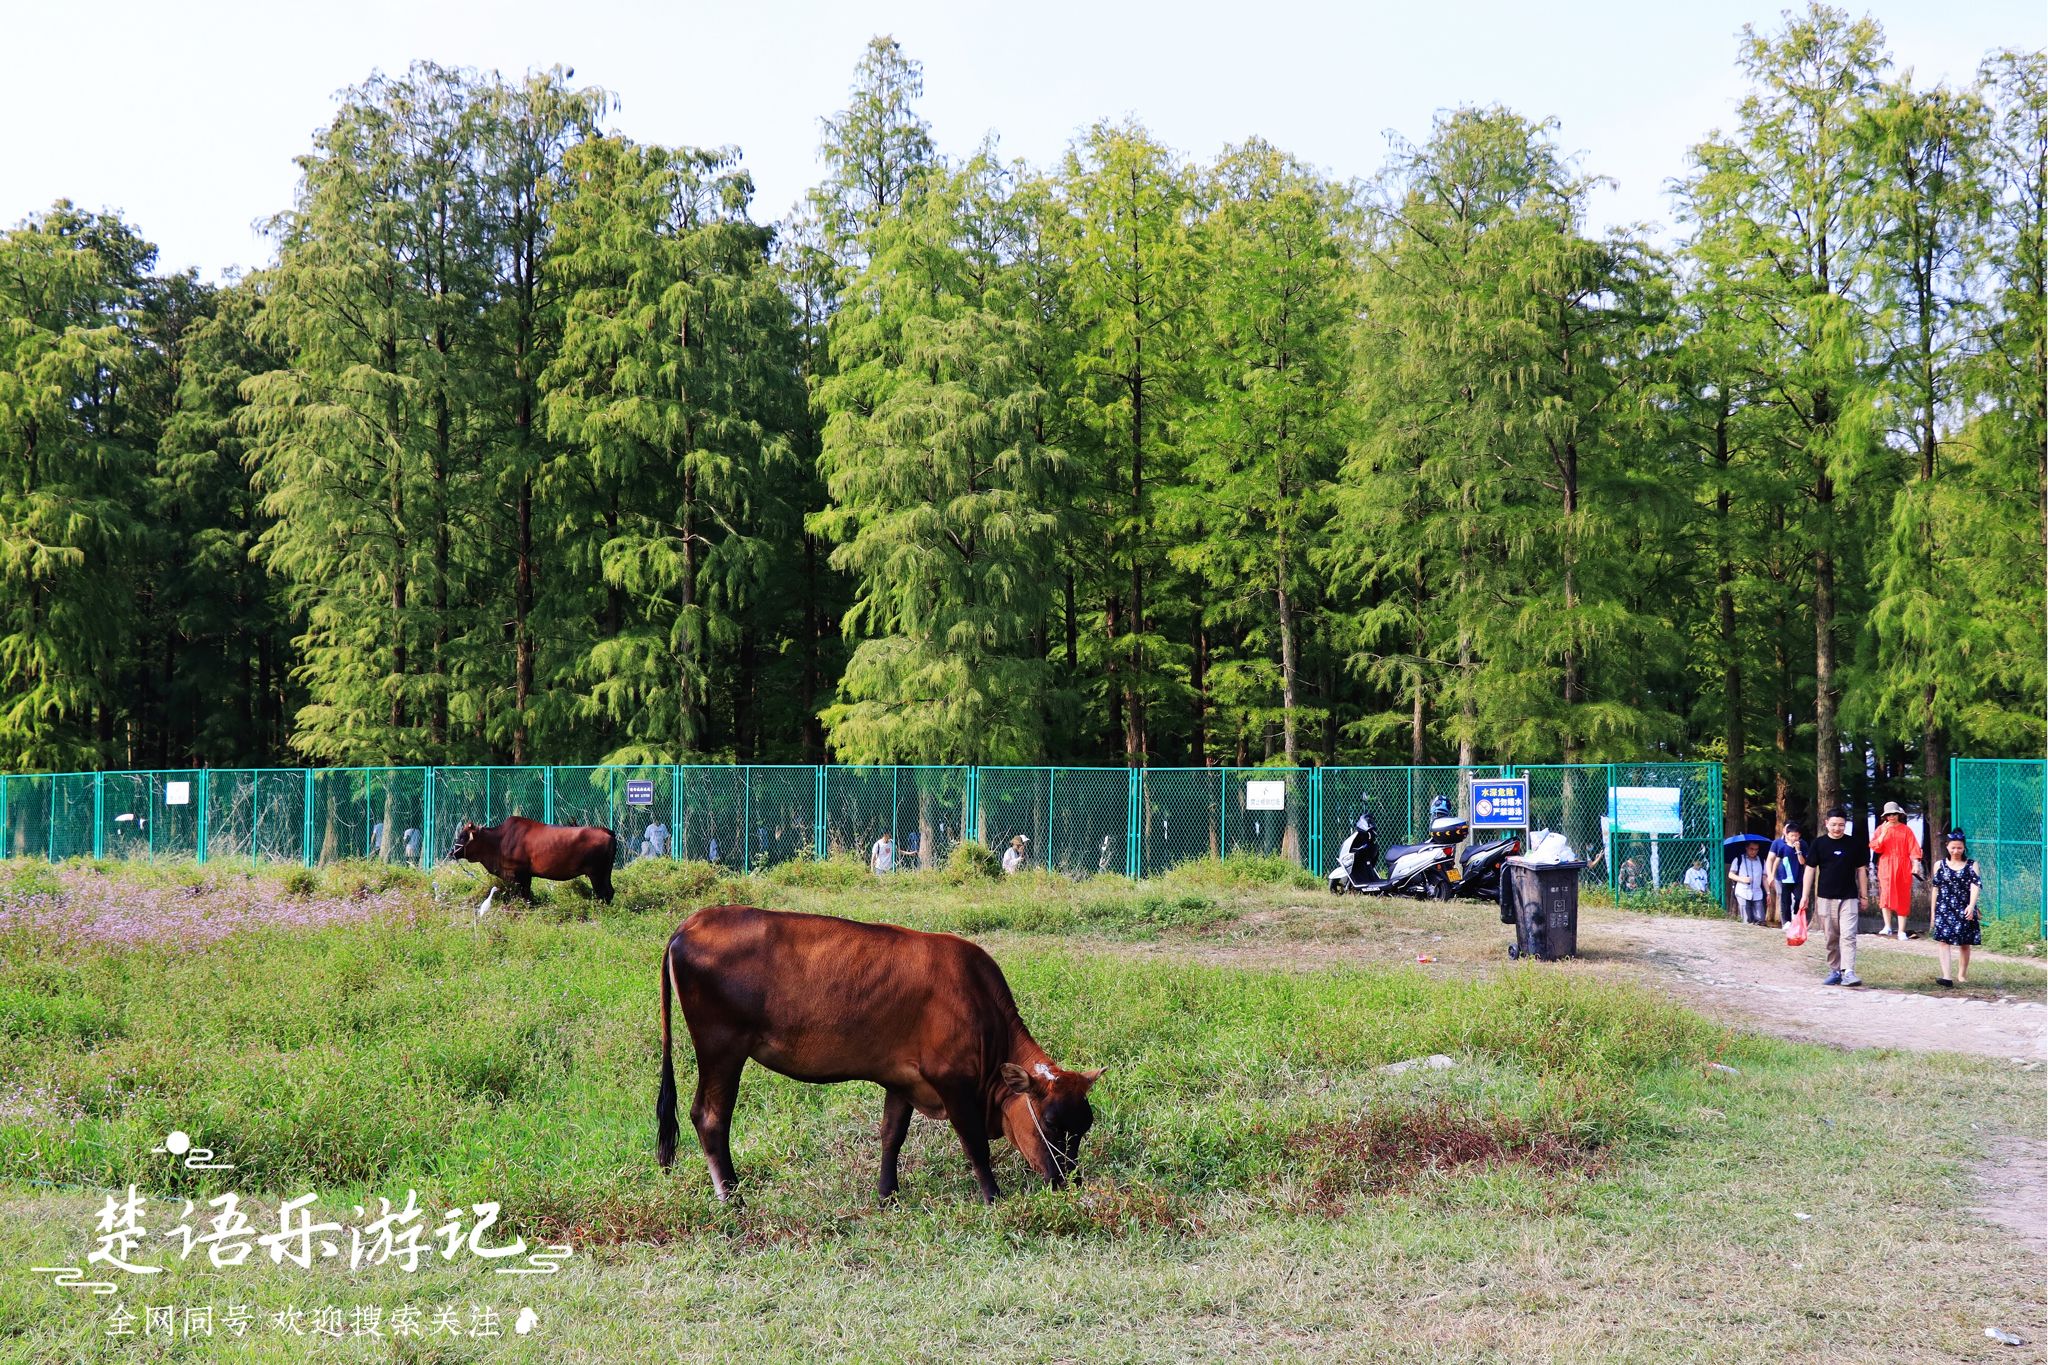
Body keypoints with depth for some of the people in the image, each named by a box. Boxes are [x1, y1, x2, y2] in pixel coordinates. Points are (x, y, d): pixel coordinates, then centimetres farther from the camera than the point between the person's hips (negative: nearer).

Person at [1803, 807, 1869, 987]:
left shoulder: (1855, 844, 3)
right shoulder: (1819, 844, 2)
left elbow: (1861, 870, 9)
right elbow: (1810, 869, 4)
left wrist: (1863, 896, 9)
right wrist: (1805, 895, 0)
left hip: (1849, 898, -1)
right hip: (1825, 898, 1)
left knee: (1848, 936, -11)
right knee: (1831, 938, 7)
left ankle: (1848, 972, -16)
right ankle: (1834, 971, 15)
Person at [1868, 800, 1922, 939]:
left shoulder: (1906, 830, 5)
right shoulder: (1881, 829, 8)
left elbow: (1913, 849, 0)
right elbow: (1874, 847, -2)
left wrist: (1915, 864, -12)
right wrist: (1884, 833, -11)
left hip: (1903, 868, 0)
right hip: (1886, 867, 0)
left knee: (1903, 899, 1)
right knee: (1886, 894, -12)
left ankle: (1901, 931, 4)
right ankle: (1887, 926, -10)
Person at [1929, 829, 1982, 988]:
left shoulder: (1971, 866, 2)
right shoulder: (1940, 865, 6)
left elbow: (1975, 886, -10)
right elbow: (1936, 888, 10)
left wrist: (1971, 906, -25)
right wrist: (1933, 911, 9)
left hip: (1964, 910, 0)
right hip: (1944, 909, 0)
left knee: (1964, 943, 8)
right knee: (1943, 940, -13)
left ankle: (1962, 974, 27)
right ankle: (1946, 976, -20)